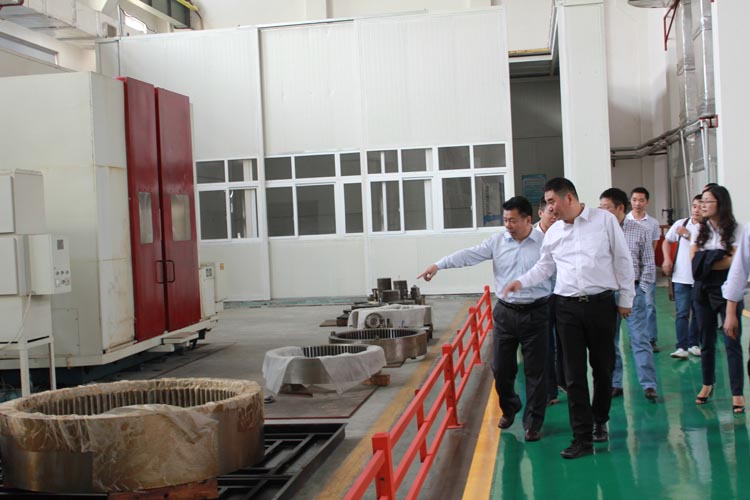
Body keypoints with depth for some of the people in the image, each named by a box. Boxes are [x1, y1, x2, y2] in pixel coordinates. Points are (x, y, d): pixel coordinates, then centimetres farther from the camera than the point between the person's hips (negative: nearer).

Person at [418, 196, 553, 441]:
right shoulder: (497, 241, 3)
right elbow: (469, 255, -4)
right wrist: (438, 265, -14)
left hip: (535, 313, -3)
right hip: (505, 312, 3)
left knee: (535, 371, 3)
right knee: (501, 368, 11)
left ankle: (533, 423, 17)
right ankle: (509, 408, 38)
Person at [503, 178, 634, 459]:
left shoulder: (604, 220, -2)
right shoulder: (553, 233, 8)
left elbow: (622, 260, 1)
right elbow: (545, 266, 20)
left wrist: (625, 298, 2)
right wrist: (522, 282, 4)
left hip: (601, 303, -2)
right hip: (567, 307, 2)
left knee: (603, 368, 10)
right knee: (574, 375, 0)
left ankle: (600, 422, 34)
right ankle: (583, 438, 4)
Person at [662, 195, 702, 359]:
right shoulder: (681, 223, 4)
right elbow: (667, 241, 16)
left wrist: (687, 235, -15)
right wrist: (667, 260, 4)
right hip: (681, 276, 1)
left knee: (698, 313, 10)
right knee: (681, 313, -3)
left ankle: (693, 344, 23)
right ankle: (681, 347, -4)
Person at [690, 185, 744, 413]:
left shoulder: (734, 229, -4)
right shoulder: (700, 229, 9)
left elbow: (736, 261, -13)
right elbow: (694, 261, 0)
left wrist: (707, 262, -11)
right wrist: (722, 260, -9)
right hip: (703, 290, 4)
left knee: (732, 342, -6)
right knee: (706, 341, 13)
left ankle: (737, 393, -2)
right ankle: (707, 384, 27)